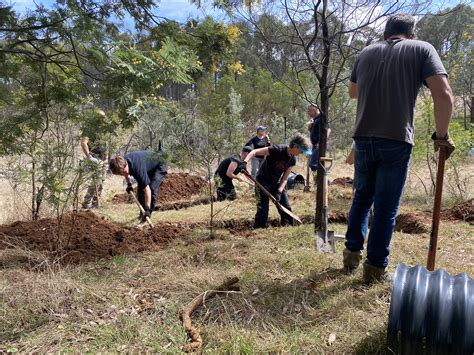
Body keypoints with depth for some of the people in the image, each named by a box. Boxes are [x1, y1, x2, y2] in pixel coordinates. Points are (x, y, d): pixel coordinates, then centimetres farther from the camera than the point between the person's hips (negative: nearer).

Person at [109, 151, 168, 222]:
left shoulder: (137, 167, -43)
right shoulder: (123, 161, -21)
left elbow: (147, 189, -42)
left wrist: (147, 209, -43)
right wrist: (129, 184, 4)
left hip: (159, 166, -8)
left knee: (152, 189, -24)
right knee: (140, 189, 2)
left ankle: (148, 213, -11)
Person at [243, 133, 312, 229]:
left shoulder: (292, 160, -5)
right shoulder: (277, 150, -25)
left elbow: (285, 178, -2)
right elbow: (254, 152, -25)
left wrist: (279, 191, -16)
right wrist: (245, 162, -40)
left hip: (276, 183, 7)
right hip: (263, 181, -7)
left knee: (286, 208, 6)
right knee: (263, 210, -10)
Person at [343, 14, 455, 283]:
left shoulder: (366, 53, 14)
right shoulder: (422, 49, 3)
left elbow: (353, 92, 29)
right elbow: (444, 95, -10)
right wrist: (441, 135, -1)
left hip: (364, 139, 4)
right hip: (396, 141, -3)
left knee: (362, 198, 19)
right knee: (387, 207, 4)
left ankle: (352, 254, 23)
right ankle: (376, 267, 10)